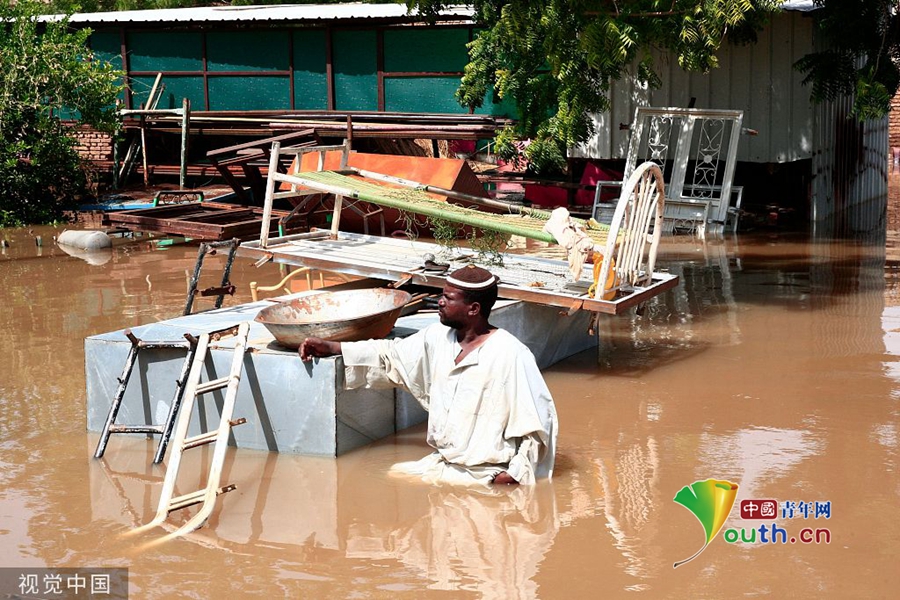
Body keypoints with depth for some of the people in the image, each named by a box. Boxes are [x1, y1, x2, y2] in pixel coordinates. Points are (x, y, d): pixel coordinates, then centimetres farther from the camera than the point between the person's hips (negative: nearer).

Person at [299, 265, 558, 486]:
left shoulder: (510, 355, -16)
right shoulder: (438, 338, 5)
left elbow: (538, 422, -16)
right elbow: (391, 356, 16)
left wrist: (514, 475, -20)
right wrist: (330, 348, 12)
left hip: (486, 475, -8)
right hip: (440, 462, 8)